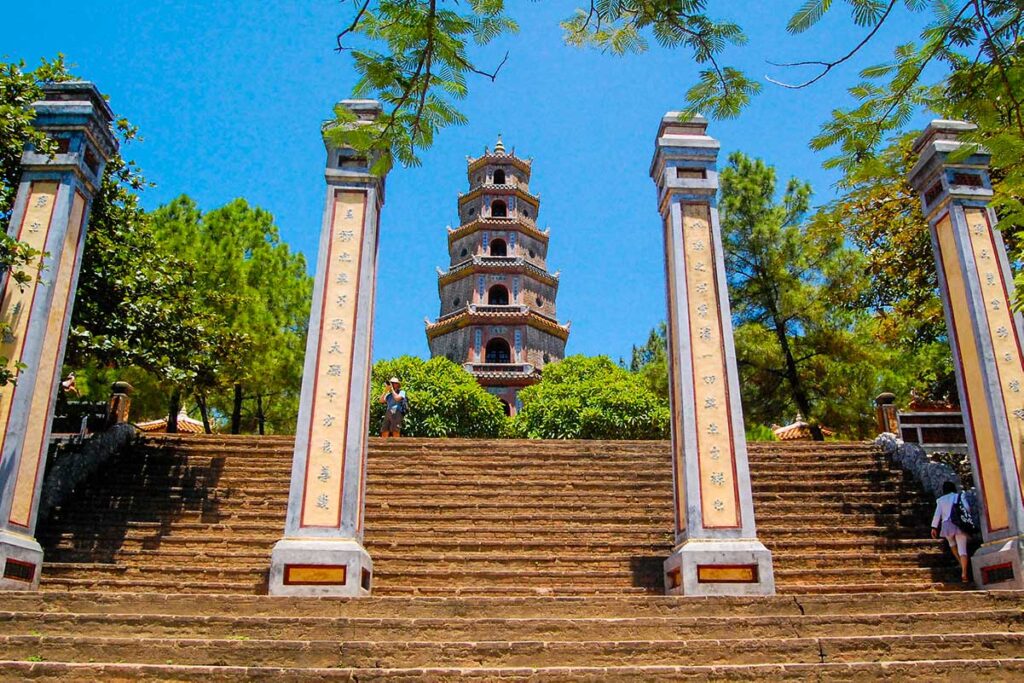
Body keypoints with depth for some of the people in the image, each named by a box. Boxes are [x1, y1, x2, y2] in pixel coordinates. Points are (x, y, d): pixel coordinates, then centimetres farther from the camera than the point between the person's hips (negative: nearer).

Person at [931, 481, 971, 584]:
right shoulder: (960, 496, 10)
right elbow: (967, 509, -3)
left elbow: (937, 514, 3)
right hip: (959, 524, -1)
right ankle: (964, 573, -20)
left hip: (947, 525, 1)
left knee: (952, 543, 30)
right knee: (962, 549, -6)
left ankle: (961, 562, 24)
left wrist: (934, 527, 2)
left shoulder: (941, 500, 10)